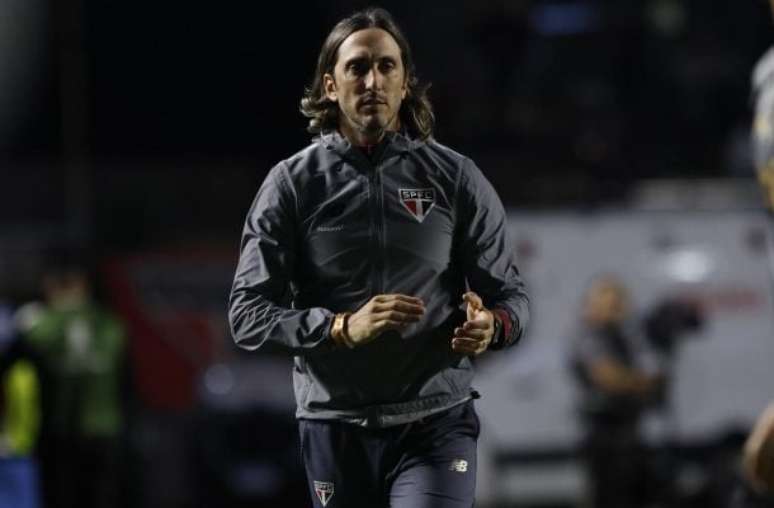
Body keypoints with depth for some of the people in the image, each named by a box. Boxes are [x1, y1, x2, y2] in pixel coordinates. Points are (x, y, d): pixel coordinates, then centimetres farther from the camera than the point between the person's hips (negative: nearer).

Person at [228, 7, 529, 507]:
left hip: (435, 424, -1)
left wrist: (489, 325, -18)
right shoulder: (292, 184, 3)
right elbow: (248, 313, -3)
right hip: (335, 427, 1)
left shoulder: (456, 178, 5)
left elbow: (510, 294, 7)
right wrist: (342, 327, -20)